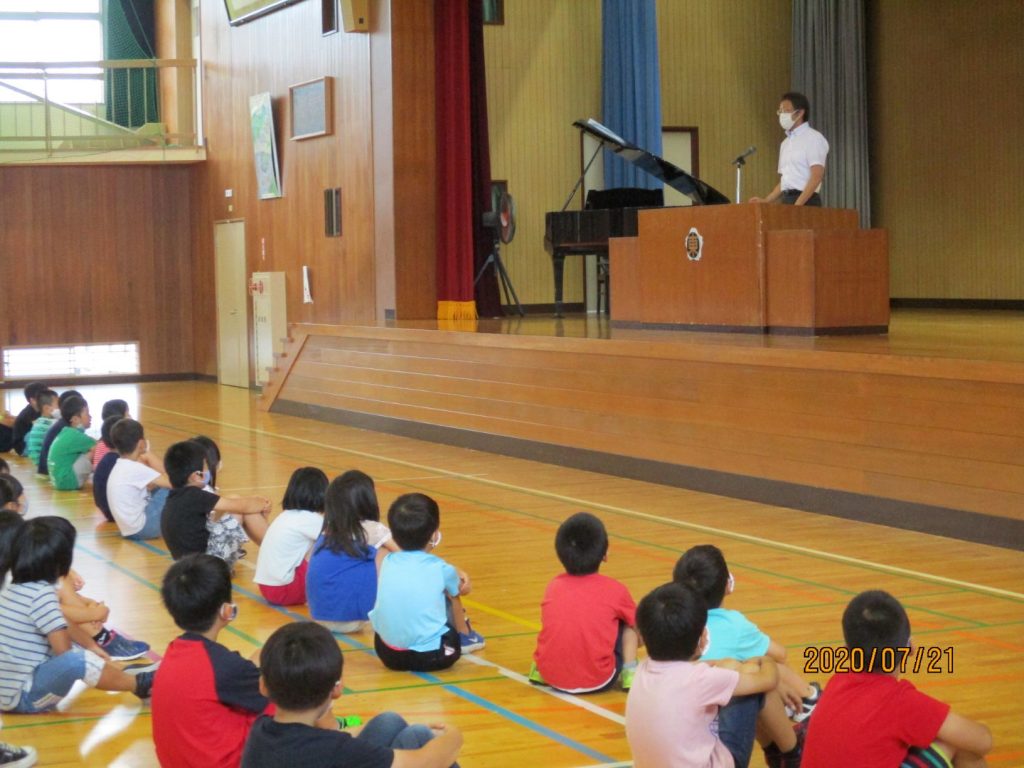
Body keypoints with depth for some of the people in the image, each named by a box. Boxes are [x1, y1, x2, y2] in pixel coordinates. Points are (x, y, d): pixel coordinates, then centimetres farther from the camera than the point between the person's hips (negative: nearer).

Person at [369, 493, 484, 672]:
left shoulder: (387, 562, 3)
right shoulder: (441, 570, -6)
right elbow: (461, 589, 16)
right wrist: (459, 577, 36)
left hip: (386, 653, 3)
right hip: (430, 656, -3)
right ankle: (464, 636, 41)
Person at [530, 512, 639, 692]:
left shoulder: (553, 586, 7)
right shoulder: (615, 590, 0)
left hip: (551, 676, 3)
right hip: (597, 680, -3)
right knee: (628, 624, 17)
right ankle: (629, 673, 2)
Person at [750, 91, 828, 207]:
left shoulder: (813, 138, -4)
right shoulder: (786, 143, 20)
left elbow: (817, 176, -14)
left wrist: (798, 204, -22)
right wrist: (765, 201, 8)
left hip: (805, 203, -7)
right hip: (787, 201, 7)